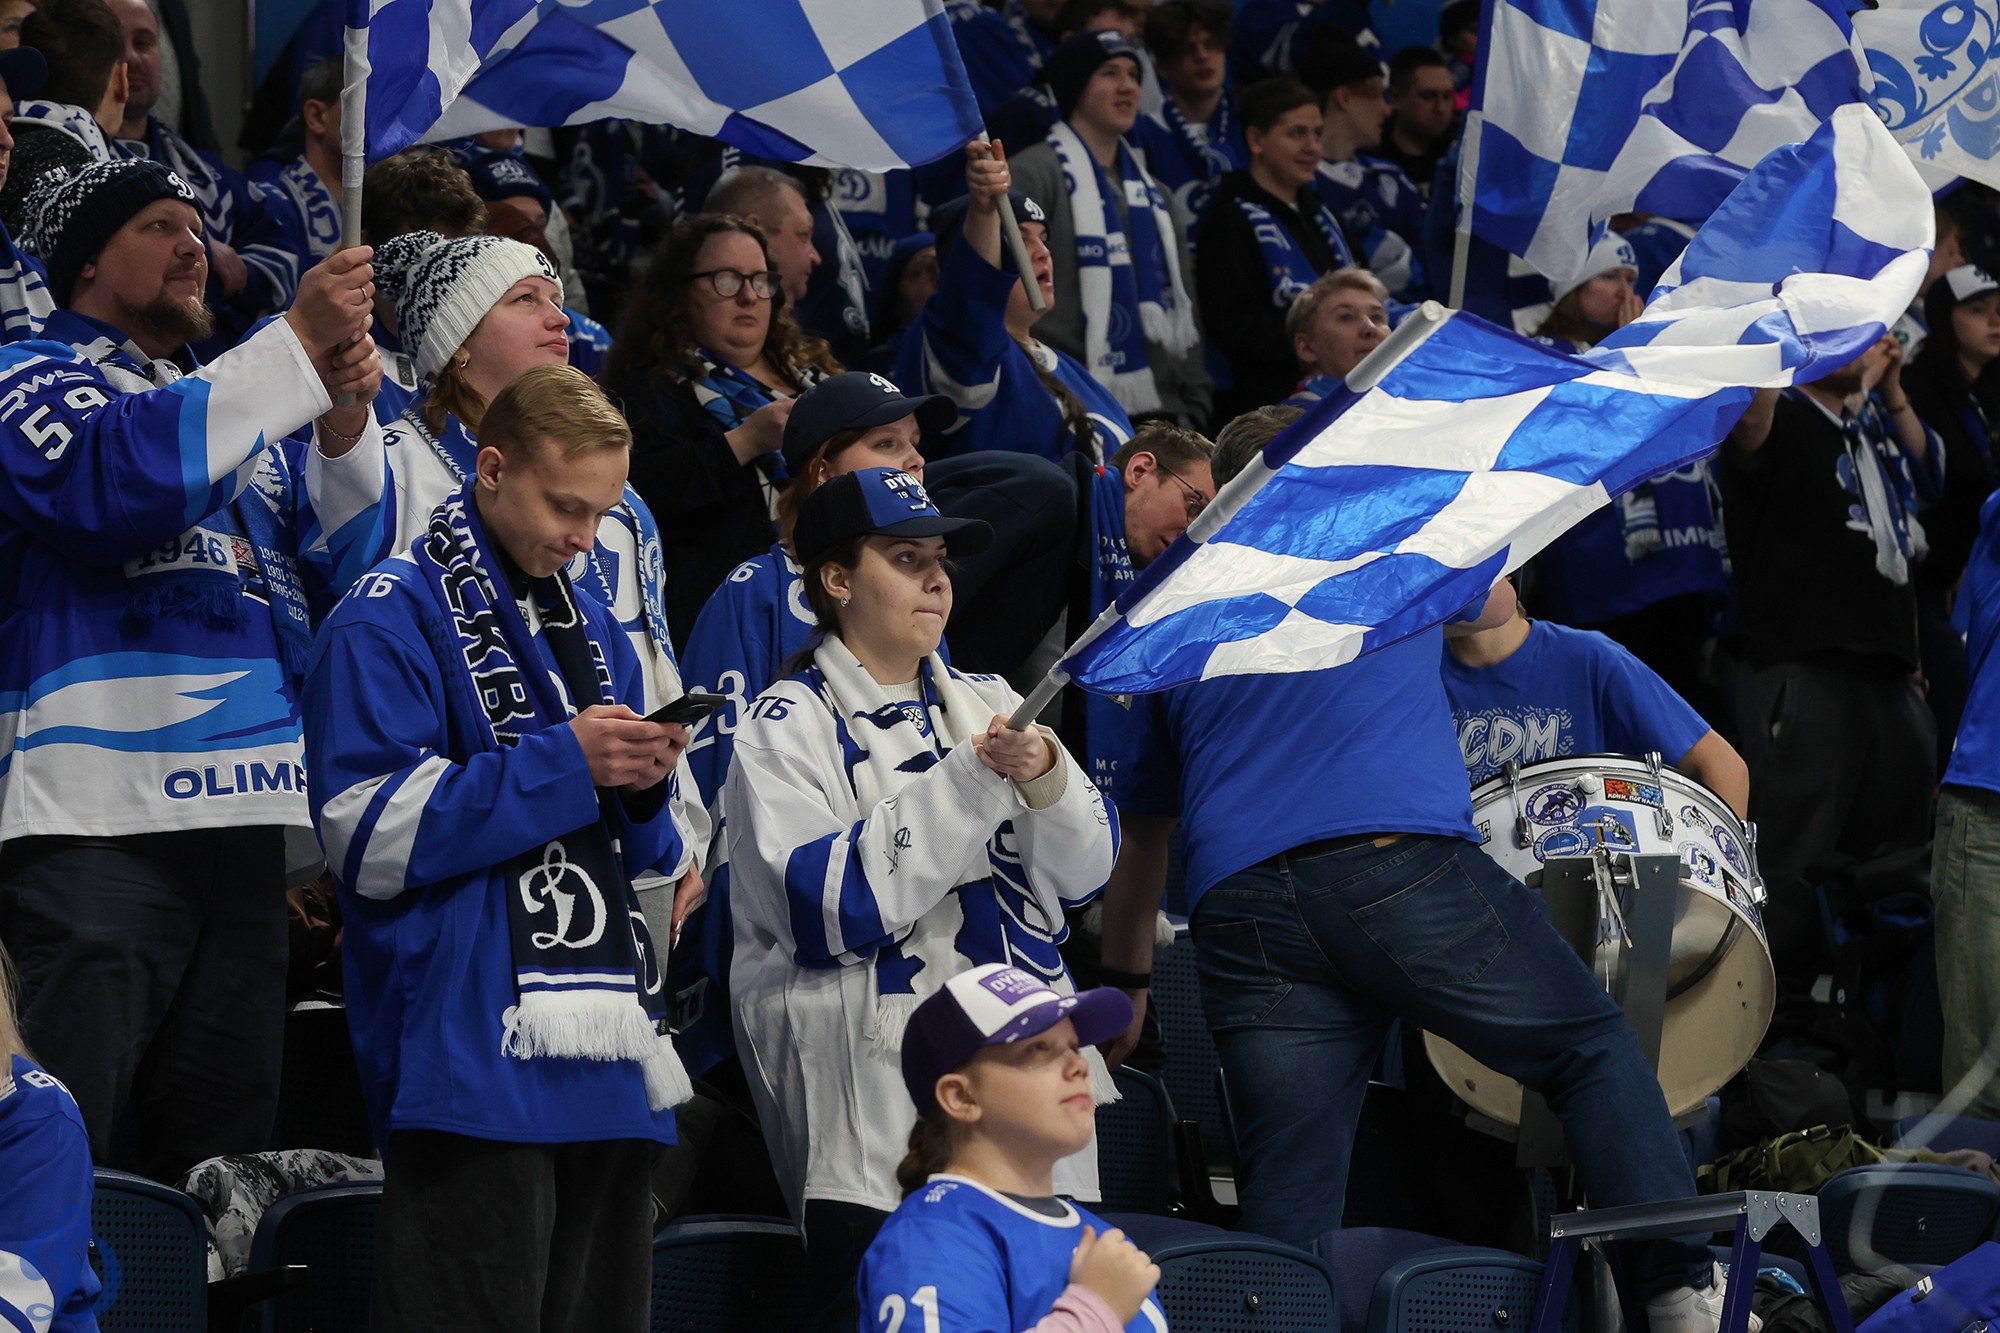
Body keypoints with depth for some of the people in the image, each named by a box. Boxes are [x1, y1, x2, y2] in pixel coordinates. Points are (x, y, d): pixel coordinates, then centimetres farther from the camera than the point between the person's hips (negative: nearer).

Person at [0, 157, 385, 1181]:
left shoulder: (249, 407, 24)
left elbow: (342, 575, 15)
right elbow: (113, 485, -17)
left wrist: (344, 425, -3)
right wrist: (298, 345, -16)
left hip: (242, 812, 7)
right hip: (99, 819, -7)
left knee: (216, 1155, 8)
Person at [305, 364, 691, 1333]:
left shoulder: (592, 631, 21)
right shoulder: (390, 621, -3)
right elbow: (372, 834, -14)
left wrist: (642, 785, 0)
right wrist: (565, 764, -15)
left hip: (604, 1057, 8)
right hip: (473, 1060, -8)